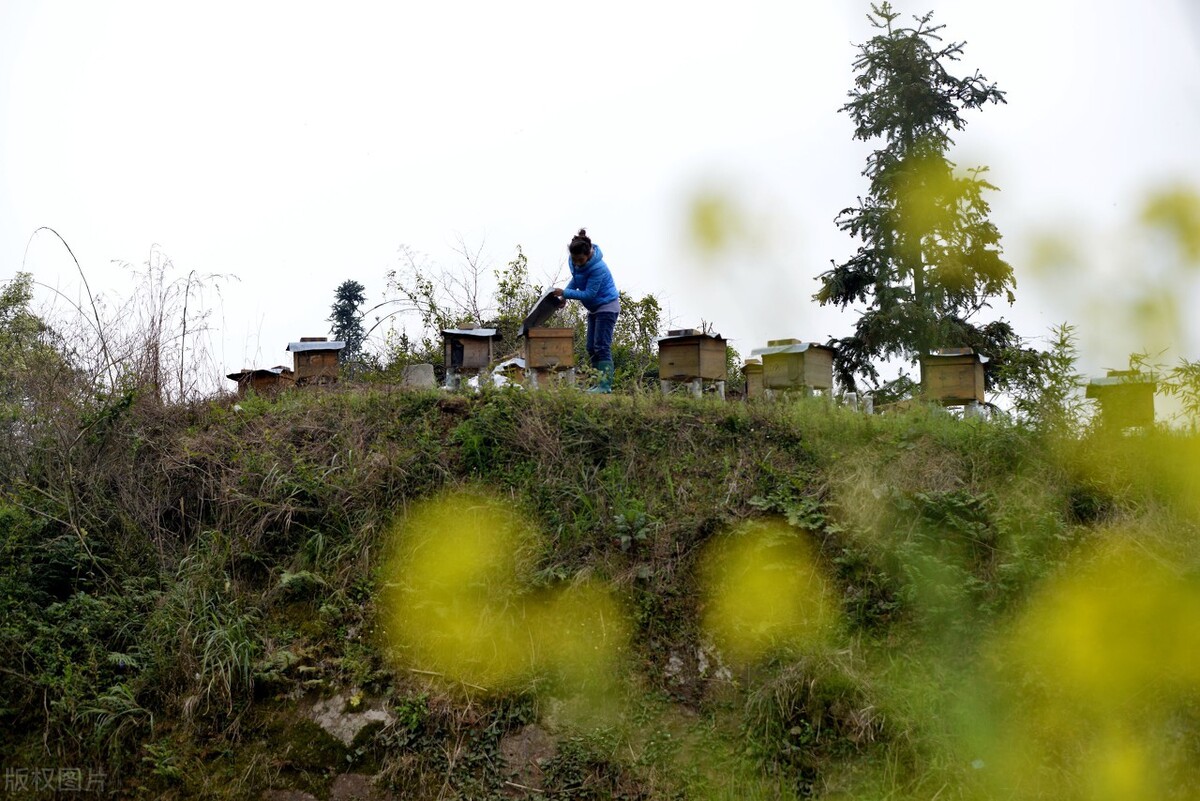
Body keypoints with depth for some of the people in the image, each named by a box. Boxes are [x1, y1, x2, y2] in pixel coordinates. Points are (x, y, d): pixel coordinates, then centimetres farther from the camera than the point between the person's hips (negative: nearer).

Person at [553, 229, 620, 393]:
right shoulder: (575, 262, -5)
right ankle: (600, 383, 11)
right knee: (591, 348, 8)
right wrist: (565, 295, -1)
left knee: (602, 346, -14)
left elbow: (588, 294, -25)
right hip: (594, 309, 9)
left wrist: (565, 293, -23)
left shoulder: (597, 268, -29)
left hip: (607, 307, -9)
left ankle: (606, 385, -15)